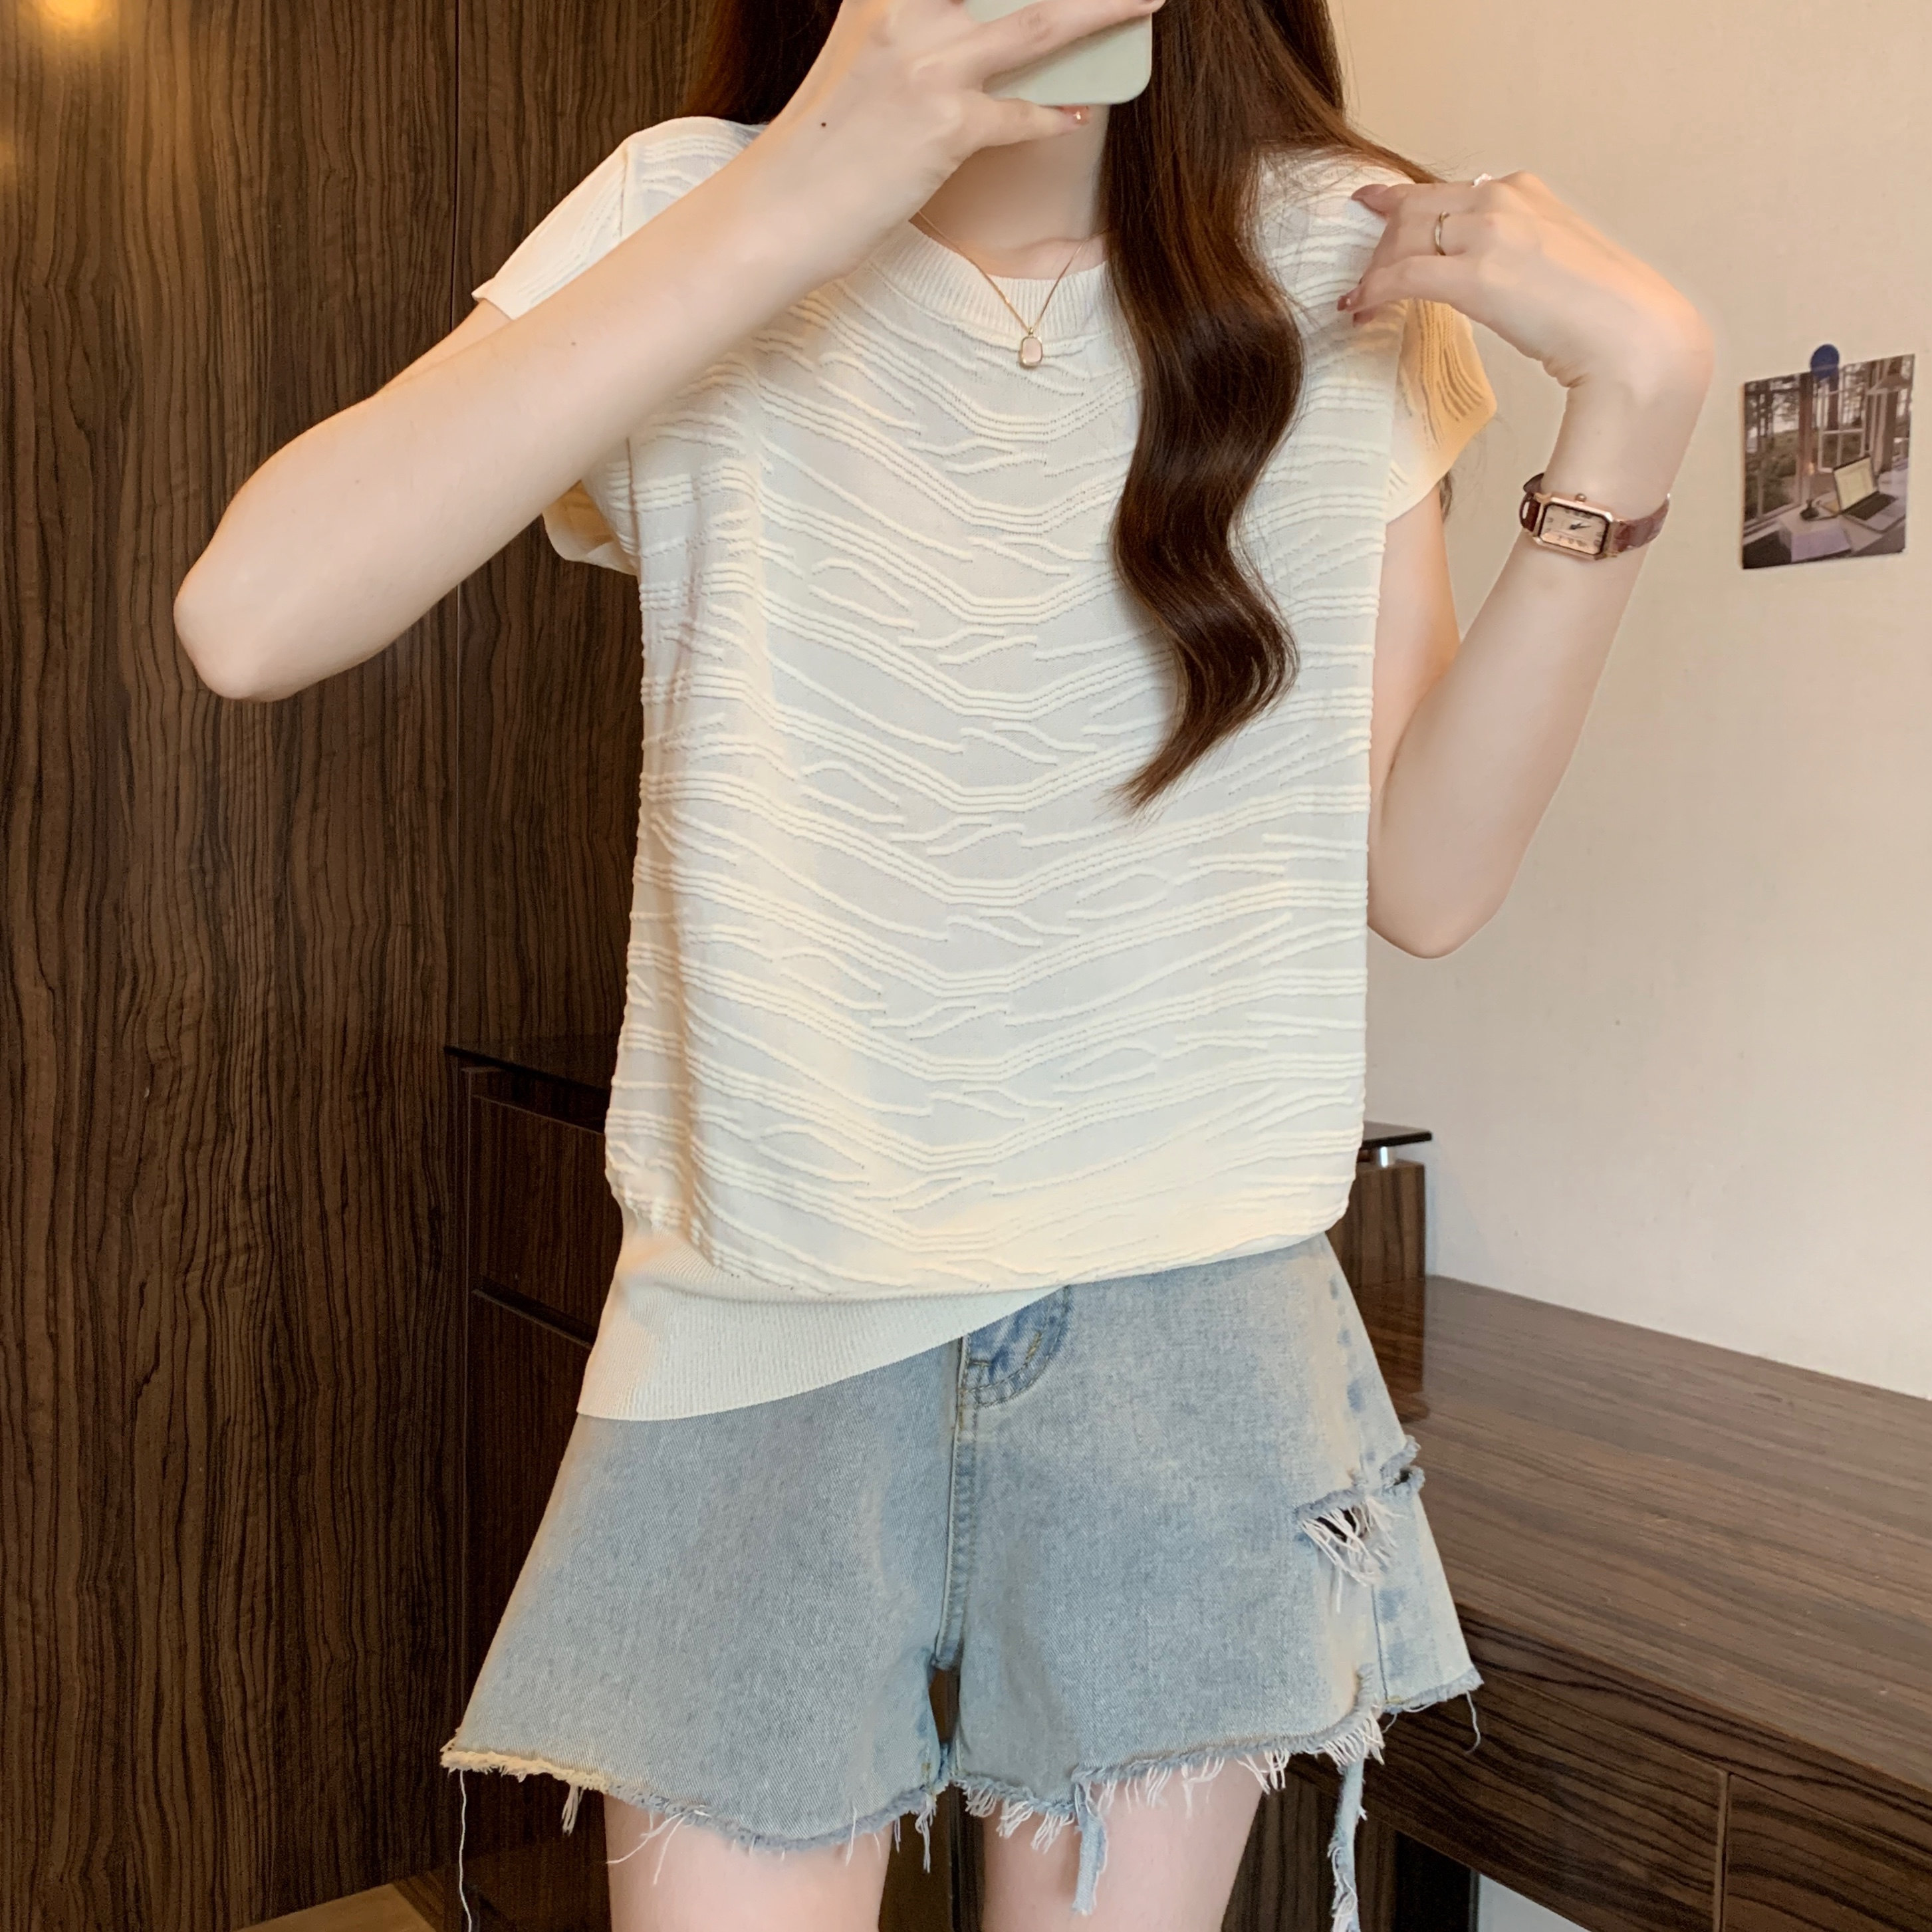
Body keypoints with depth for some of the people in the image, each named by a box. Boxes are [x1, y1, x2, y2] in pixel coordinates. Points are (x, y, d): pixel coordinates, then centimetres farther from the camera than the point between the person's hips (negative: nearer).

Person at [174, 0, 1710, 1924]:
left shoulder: (1341, 266, 0)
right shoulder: (693, 214, -4)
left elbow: (1425, 876, -3)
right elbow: (250, 618, -20)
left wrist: (1638, 391, -11)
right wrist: (790, 207, -24)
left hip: (1187, 1330, 2)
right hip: (764, 1318, -1)